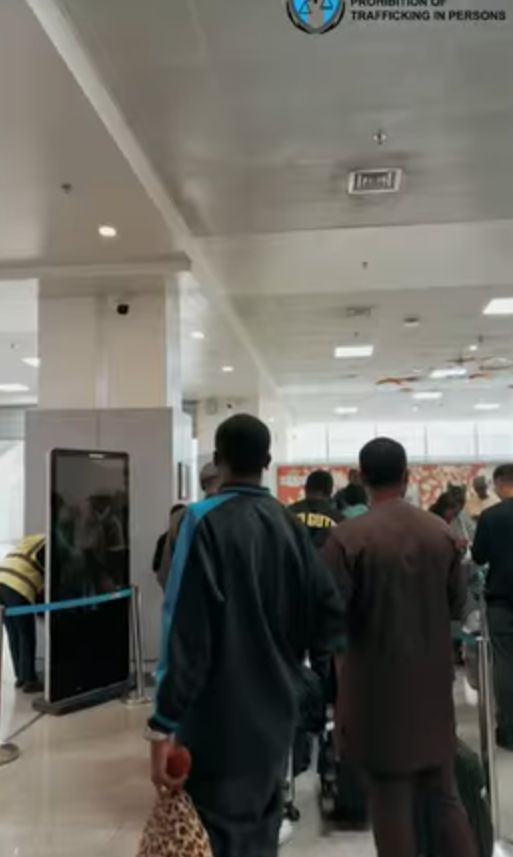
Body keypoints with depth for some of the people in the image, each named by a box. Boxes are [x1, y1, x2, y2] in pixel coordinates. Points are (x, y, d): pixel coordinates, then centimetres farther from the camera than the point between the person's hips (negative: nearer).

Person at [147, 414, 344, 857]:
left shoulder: (206, 521, -16)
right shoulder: (290, 525, 0)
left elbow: (185, 631, -21)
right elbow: (330, 615, 1)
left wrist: (163, 725, -16)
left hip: (219, 718, -6)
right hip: (276, 710, 6)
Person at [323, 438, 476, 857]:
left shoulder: (347, 537, -17)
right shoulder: (441, 531, -4)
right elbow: (457, 602, 5)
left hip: (378, 684, -4)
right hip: (433, 681, 4)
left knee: (391, 799, 10)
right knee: (445, 794, 19)